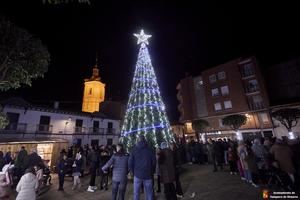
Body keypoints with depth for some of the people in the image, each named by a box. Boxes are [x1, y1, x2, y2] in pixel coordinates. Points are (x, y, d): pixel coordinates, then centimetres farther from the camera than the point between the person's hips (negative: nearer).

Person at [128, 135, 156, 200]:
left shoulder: (134, 149, -2)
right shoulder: (149, 150, -2)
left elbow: (130, 163, -4)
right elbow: (154, 162, -2)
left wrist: (133, 172, 10)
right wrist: (151, 172, 10)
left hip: (137, 174, 0)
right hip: (148, 175, 0)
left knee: (136, 193, 12)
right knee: (149, 193, 11)